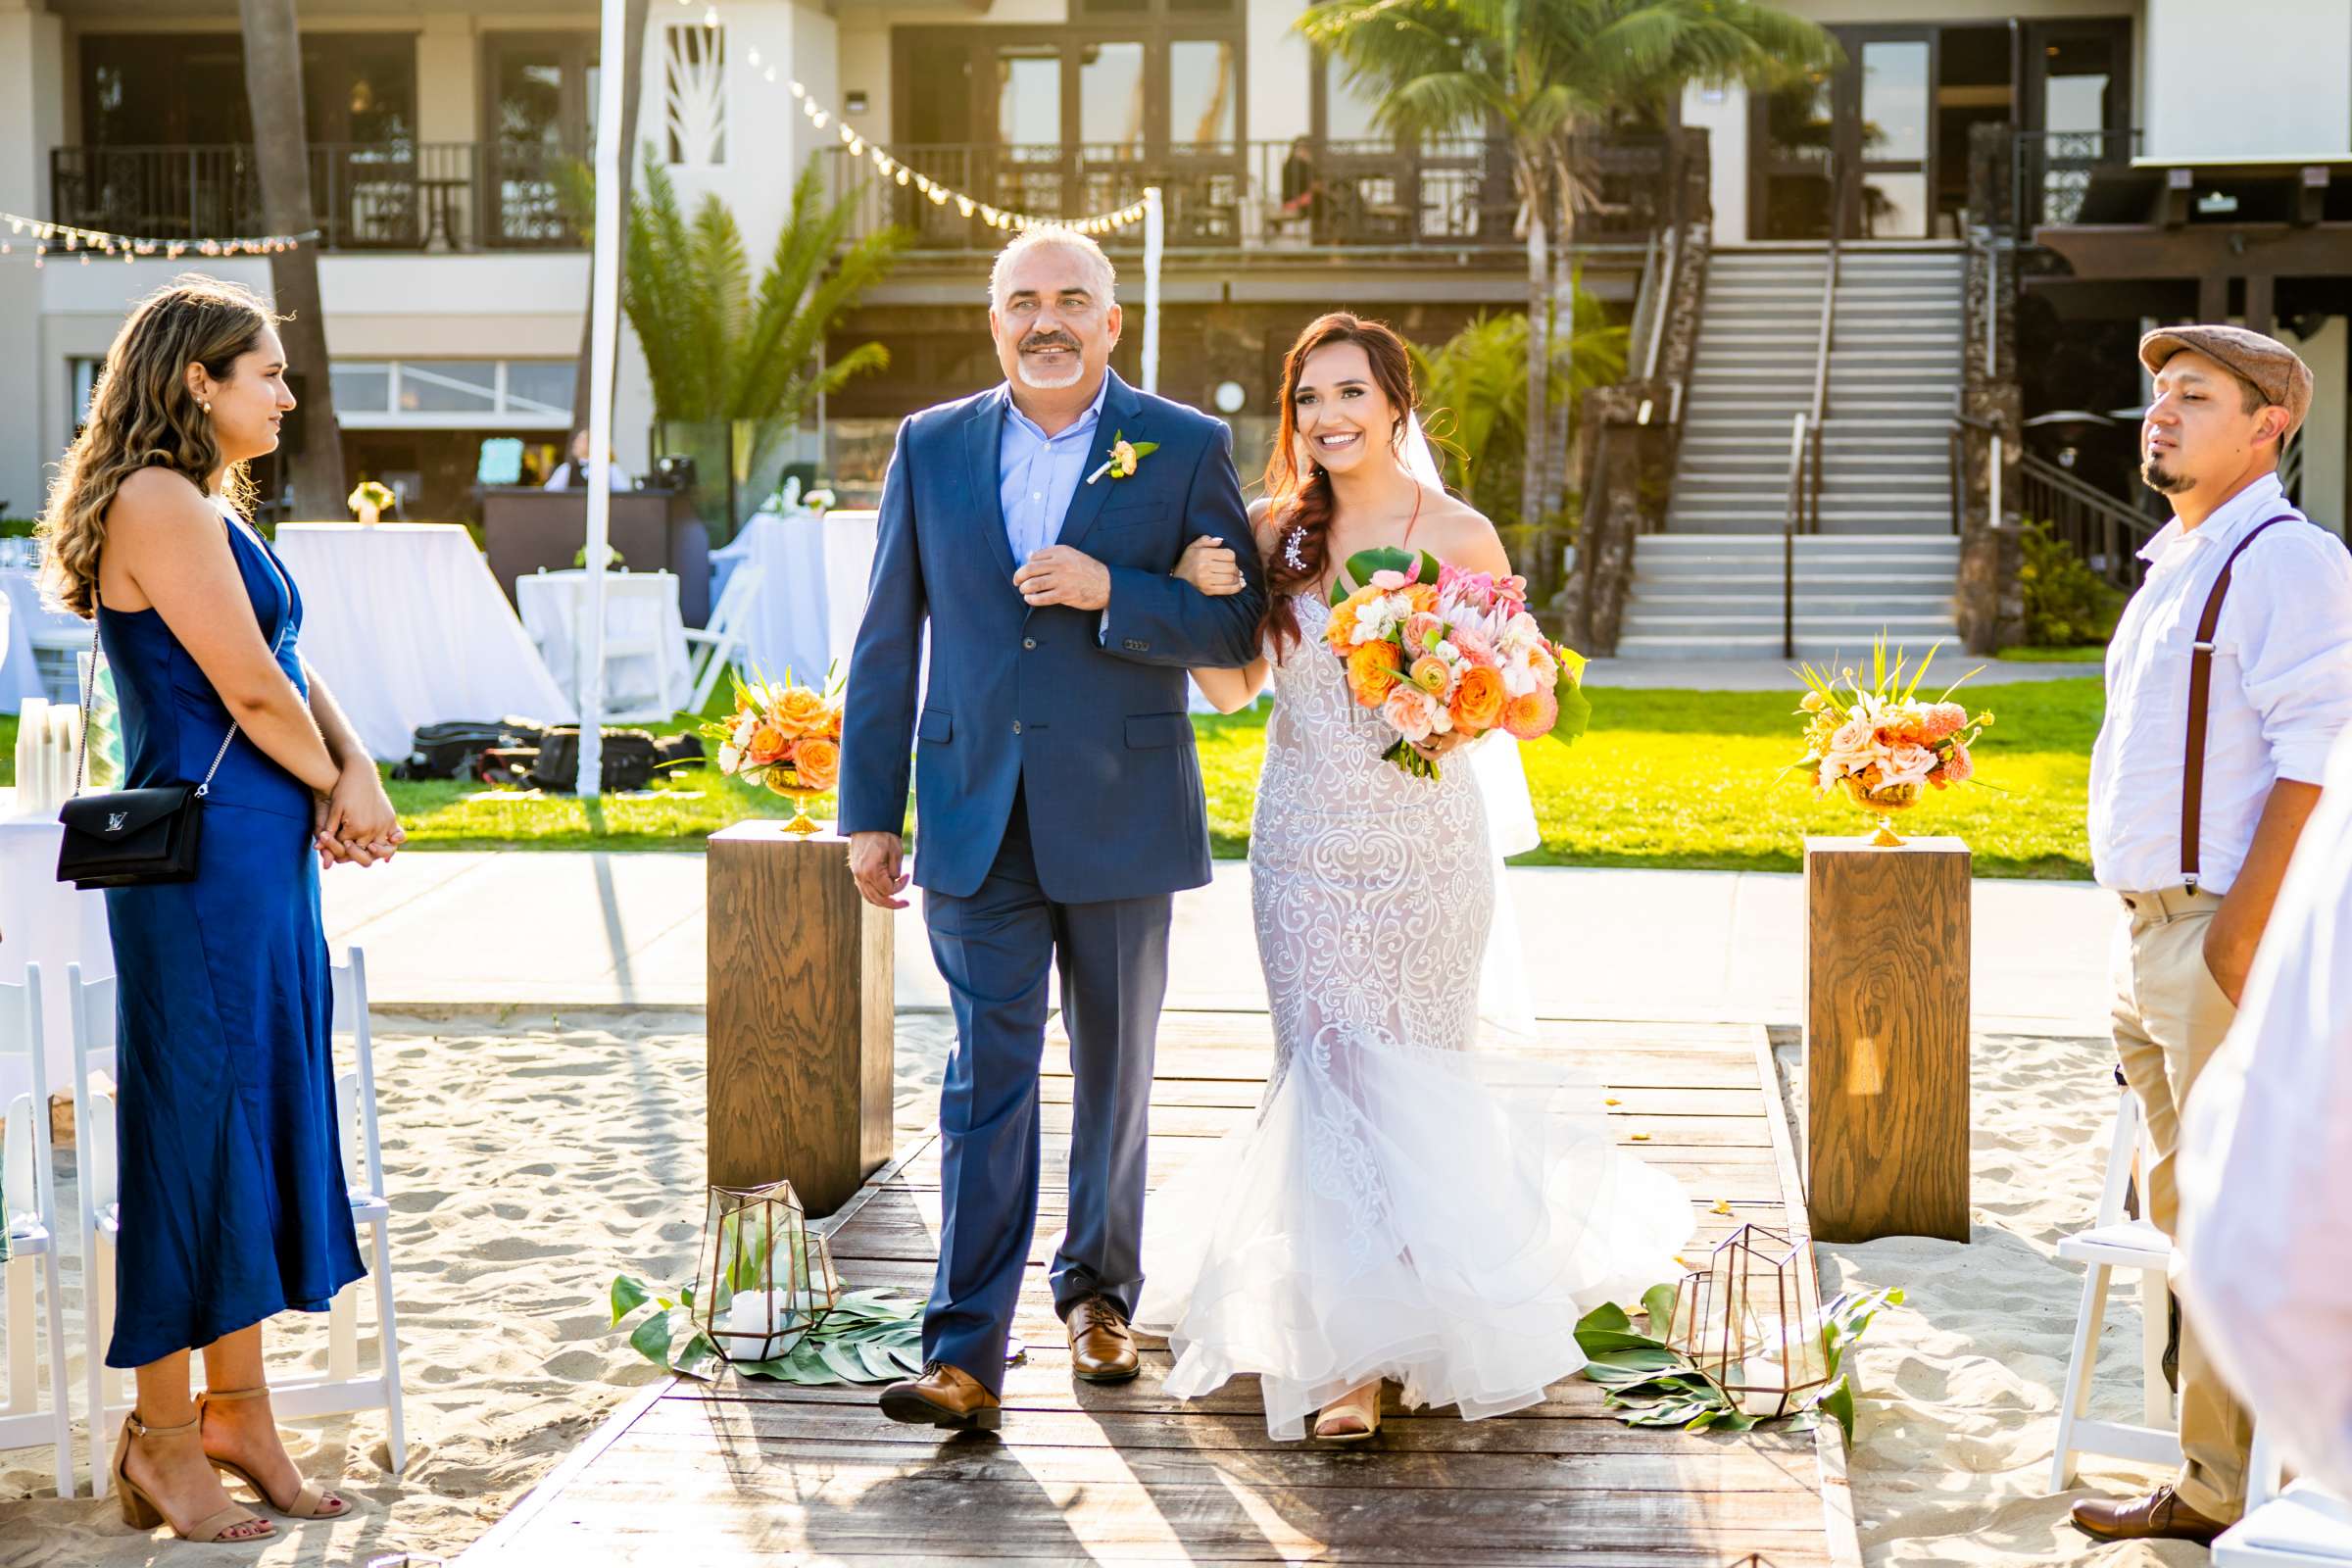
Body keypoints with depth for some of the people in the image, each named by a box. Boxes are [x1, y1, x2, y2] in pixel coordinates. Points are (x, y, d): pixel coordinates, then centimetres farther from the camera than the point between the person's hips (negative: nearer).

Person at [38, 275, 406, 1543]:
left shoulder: (210, 509, 18)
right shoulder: (158, 505, -14)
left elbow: (296, 672, 15)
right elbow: (250, 691, -17)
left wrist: (359, 775, -3)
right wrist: (333, 784, -1)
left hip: (267, 855, 10)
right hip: (203, 854, -10)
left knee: (264, 1116, 14)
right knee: (194, 1123, -2)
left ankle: (237, 1409, 24)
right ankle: (163, 1435, 8)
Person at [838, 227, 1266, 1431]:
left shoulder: (1185, 449, 0)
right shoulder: (932, 448, 6)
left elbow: (1235, 627, -4)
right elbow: (887, 642, 8)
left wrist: (1109, 590, -20)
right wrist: (868, 813, 5)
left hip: (1119, 815, 0)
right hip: (975, 821, 0)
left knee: (1113, 1071, 13)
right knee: (988, 1077, -5)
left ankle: (1099, 1290, 32)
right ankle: (965, 1352, -7)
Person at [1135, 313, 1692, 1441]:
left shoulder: (1460, 536, -4)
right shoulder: (1273, 531, 1)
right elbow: (1232, 686, 2)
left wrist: (1463, 718, -17)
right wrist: (1198, 595, -15)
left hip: (1427, 845, -1)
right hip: (1308, 846, 1)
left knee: (1425, 1075, 9)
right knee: (1333, 1075, -4)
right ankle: (1349, 1356, 3)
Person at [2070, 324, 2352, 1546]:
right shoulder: (2174, 566, 18)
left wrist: (2242, 929, -24)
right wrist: (2148, 935, 19)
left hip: (2226, 934, -10)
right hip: (2150, 928, 10)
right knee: (2180, 1213, 14)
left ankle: (2225, 1491, 1)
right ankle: (2205, 1474, 22)